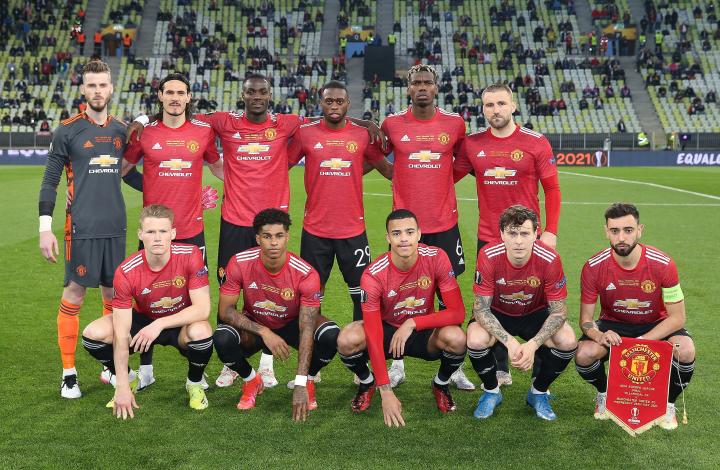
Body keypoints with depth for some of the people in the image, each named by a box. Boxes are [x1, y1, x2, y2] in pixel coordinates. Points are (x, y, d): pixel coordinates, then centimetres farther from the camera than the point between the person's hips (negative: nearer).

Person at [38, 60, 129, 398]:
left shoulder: (121, 130, 10)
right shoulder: (67, 130, -3)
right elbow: (50, 181, -2)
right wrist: (45, 227, -8)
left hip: (115, 227, 4)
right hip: (81, 227, -4)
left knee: (113, 295, 10)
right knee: (74, 295, -1)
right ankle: (69, 373, 10)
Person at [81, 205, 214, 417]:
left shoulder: (190, 255, -25)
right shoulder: (126, 272, -23)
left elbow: (202, 308, -26)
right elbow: (121, 333, -22)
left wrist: (159, 324, -35)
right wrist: (122, 386, -24)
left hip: (182, 323, -1)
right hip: (143, 320, 2)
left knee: (201, 332, -37)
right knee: (93, 335, -21)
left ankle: (195, 383, -2)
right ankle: (129, 379, 9)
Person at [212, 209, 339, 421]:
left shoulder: (306, 274, -27)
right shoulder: (240, 264, -23)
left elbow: (306, 329, -28)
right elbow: (225, 310, -17)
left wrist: (300, 385, -34)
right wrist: (264, 332, -30)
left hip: (291, 325, -1)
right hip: (254, 326, 1)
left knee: (331, 335, -31)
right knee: (222, 339, -32)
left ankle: (308, 382, 2)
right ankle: (251, 380, 2)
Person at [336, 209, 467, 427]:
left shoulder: (436, 258, -21)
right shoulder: (374, 275, -24)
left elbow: (457, 312, -21)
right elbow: (373, 336, -25)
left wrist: (412, 323, -28)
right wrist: (385, 391, -29)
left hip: (425, 334, 0)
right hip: (387, 330, 0)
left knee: (456, 338, -33)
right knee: (347, 340, -31)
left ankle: (441, 384, 4)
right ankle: (367, 382, 6)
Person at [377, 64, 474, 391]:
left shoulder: (454, 124, 0)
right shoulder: (392, 124, -1)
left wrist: (441, 181, 8)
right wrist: (402, 180, 5)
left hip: (444, 224, 1)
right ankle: (397, 365, 18)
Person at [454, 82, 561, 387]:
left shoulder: (536, 143, -3)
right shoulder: (472, 144, 3)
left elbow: (552, 189, 0)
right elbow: (450, 177, 10)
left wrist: (550, 231, -6)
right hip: (488, 238, 2)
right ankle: (499, 370, 21)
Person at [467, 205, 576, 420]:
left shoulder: (549, 259, -26)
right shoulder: (488, 257, -27)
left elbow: (558, 311, -17)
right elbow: (481, 308, -21)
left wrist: (533, 344, -32)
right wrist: (509, 341, -35)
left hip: (535, 313, 1)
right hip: (497, 313, -1)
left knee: (568, 342, -26)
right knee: (476, 340, -32)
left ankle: (538, 392, 4)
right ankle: (491, 391, 1)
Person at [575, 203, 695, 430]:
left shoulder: (663, 264, -22)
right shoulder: (594, 267, -19)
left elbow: (677, 317, -17)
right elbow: (586, 319, -11)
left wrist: (641, 342, -29)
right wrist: (599, 336, -35)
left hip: (655, 326, -1)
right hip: (613, 325, 1)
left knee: (685, 350, -31)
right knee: (584, 354, -29)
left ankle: (668, 404, 1)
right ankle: (604, 394, 8)